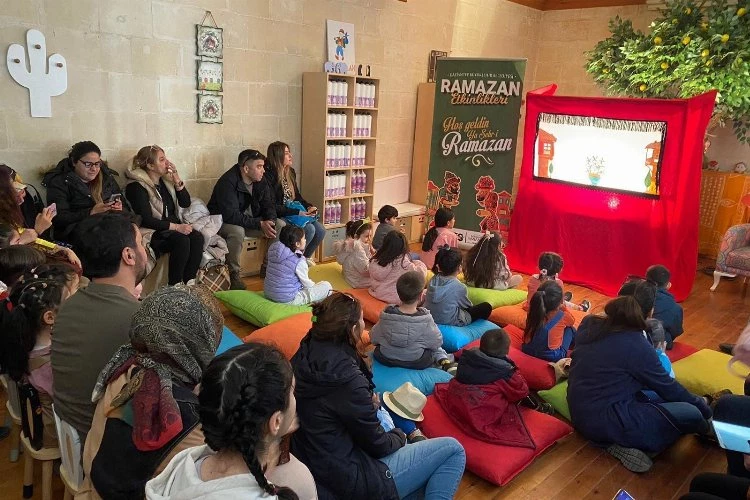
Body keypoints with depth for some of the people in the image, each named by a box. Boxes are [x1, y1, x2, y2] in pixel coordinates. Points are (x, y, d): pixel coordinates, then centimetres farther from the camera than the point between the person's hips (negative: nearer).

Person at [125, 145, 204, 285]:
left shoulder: (164, 180, 12)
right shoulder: (137, 187, -9)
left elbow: (185, 203, 10)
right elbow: (146, 220, -18)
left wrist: (177, 180, -3)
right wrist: (176, 227, -24)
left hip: (172, 228, 7)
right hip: (153, 234, -7)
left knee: (197, 237, -23)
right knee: (182, 240, -33)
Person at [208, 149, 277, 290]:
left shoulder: (260, 181, -3)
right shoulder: (227, 182, -25)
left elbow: (268, 206, 1)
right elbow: (231, 215, -32)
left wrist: (270, 222, -22)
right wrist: (260, 224, -38)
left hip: (249, 219, 7)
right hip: (223, 222, -6)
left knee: (280, 226, -11)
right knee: (237, 231, -39)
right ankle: (234, 274, -20)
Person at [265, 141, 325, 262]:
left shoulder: (290, 172, 10)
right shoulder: (270, 176, -16)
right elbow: (272, 207, -20)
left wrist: (309, 207, -2)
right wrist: (297, 213, -24)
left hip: (295, 213, 8)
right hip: (280, 217, -8)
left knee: (320, 230, -8)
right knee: (309, 229, -25)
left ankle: (305, 258, 13)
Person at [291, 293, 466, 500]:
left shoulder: (305, 355, -6)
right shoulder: (346, 379, -30)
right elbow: (378, 445, -16)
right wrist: (399, 436, 3)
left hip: (316, 468, 9)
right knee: (454, 451, -3)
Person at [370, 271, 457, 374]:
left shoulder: (386, 315, -19)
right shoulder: (425, 321, -25)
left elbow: (374, 338, -6)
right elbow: (436, 343, -10)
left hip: (385, 359, 2)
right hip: (417, 363, -2)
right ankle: (445, 362, 12)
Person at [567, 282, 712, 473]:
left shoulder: (588, 324, -1)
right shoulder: (637, 345, -19)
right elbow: (667, 387, -5)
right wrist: (702, 406, 13)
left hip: (579, 413, 8)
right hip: (604, 422, -8)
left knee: (660, 396, 17)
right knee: (691, 414, -4)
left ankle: (624, 442, 4)